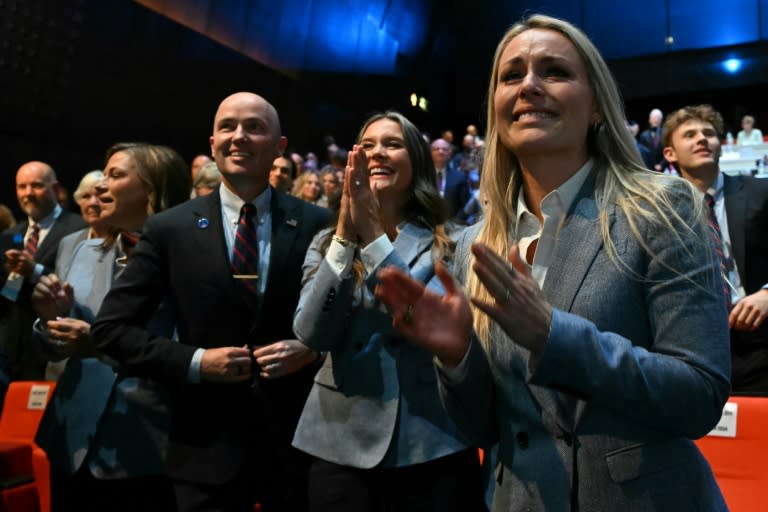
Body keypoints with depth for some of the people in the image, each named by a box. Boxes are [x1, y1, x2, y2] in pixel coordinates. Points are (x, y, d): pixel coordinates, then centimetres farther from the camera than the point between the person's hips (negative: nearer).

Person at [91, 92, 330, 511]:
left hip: (299, 437, 1)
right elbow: (110, 328, -1)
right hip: (208, 445, 0)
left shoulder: (317, 225, -3)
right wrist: (194, 362, -12)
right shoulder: (169, 229, -2)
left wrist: (314, 349, -14)